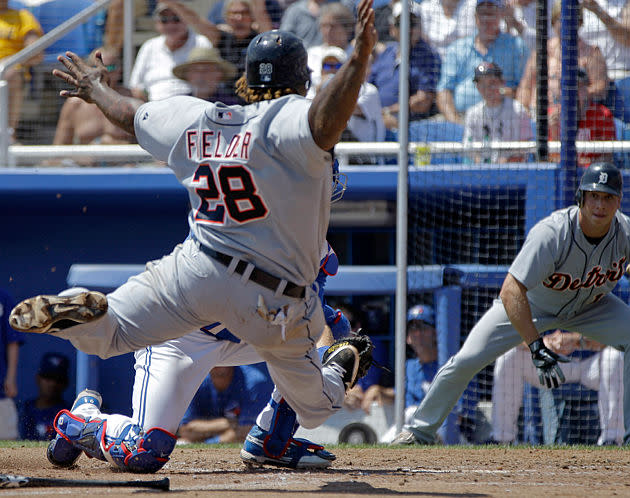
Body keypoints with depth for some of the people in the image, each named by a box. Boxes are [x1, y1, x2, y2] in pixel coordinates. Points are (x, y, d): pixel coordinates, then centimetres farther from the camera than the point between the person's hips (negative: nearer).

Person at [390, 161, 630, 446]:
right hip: (530, 303, -3)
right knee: (466, 361, -12)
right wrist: (536, 348, -51)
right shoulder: (551, 233, -38)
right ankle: (420, 430, 9)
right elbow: (510, 292, -43)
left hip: (591, 306, 3)